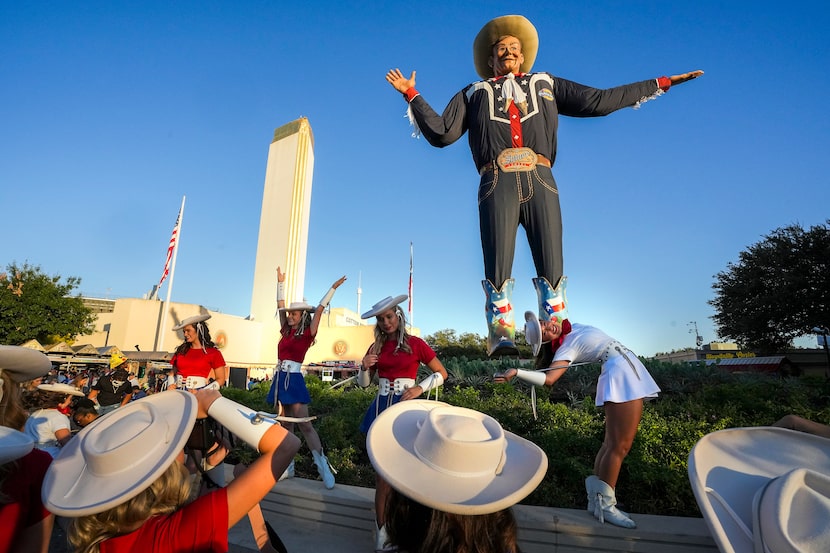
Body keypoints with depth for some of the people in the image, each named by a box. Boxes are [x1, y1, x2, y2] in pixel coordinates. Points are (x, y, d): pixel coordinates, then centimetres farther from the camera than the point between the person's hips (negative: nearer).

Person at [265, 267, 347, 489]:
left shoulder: (307, 335, -5)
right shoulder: (286, 331, 11)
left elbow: (319, 309, -12)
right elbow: (280, 305, 16)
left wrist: (333, 288, -14)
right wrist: (280, 283, 18)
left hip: (294, 380, -7)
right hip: (280, 379, 7)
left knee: (304, 424, -9)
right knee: (285, 424, 12)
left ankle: (323, 466, -4)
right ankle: (287, 466, 20)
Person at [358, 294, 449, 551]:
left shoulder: (415, 343, -5)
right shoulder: (376, 347, 7)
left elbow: (441, 373, 0)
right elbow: (363, 383, 13)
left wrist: (419, 388, -14)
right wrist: (364, 367, -8)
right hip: (381, 407, 3)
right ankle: (382, 529, 20)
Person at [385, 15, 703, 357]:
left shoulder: (545, 84, 29)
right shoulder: (475, 93, 26)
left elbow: (597, 101, 21)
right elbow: (441, 133, 14)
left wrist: (661, 84, 21)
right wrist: (411, 95, 13)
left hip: (540, 183, 1)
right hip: (497, 185, -1)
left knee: (552, 269, -7)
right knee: (498, 269, -12)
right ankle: (501, 340, -9)